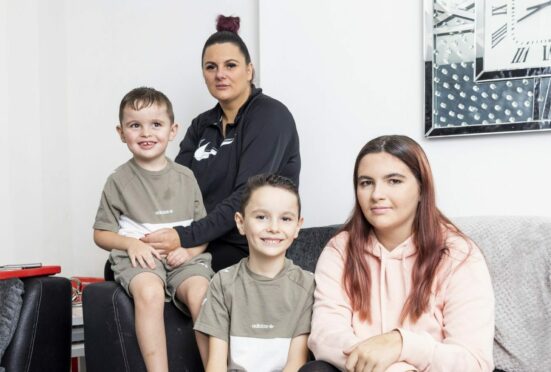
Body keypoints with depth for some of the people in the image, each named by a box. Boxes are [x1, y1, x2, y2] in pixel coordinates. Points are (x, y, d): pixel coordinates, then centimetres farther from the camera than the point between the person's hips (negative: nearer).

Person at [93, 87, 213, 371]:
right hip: (138, 257, -1)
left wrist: (189, 249, -7)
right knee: (149, 292, -35)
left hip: (183, 257, 2)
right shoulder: (119, 180, 7)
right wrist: (131, 243, -9)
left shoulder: (185, 178, 12)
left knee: (201, 293, -30)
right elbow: (101, 234, 11)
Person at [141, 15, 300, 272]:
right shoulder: (202, 125, 15)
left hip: (247, 252, -6)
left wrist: (186, 237, -24)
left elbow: (247, 197, -17)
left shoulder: (270, 116, -6)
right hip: (201, 247, 6)